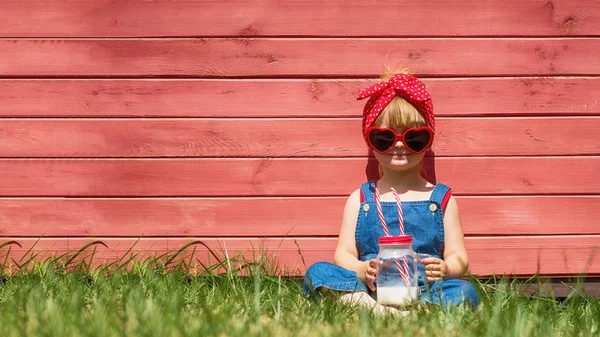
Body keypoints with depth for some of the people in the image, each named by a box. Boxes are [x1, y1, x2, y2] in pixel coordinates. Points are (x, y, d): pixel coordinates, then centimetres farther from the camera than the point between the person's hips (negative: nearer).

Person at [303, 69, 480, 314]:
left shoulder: (442, 199, 16)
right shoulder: (359, 199, 17)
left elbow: (458, 256, 10)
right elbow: (344, 253, 9)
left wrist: (446, 269, -16)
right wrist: (361, 270, -16)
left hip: (424, 292, -1)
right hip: (368, 289, 1)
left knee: (464, 292, -30)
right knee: (317, 273, -24)